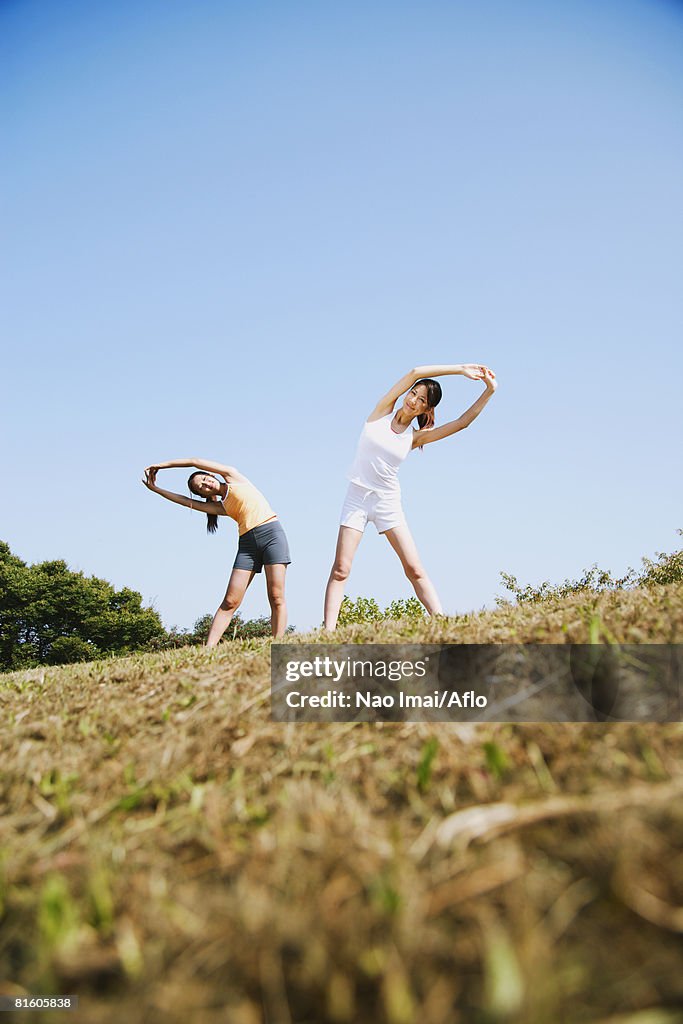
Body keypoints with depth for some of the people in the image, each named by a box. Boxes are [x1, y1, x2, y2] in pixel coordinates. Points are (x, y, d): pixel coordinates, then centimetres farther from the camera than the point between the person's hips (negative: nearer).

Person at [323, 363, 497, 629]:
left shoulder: (415, 437, 3)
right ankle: (328, 631, -11)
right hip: (357, 498, -1)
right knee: (341, 569, -9)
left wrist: (489, 391, -6)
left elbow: (462, 422, -3)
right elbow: (415, 372, -9)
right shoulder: (382, 412, 0)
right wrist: (460, 368, -10)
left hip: (388, 502, 1)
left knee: (415, 569, -5)